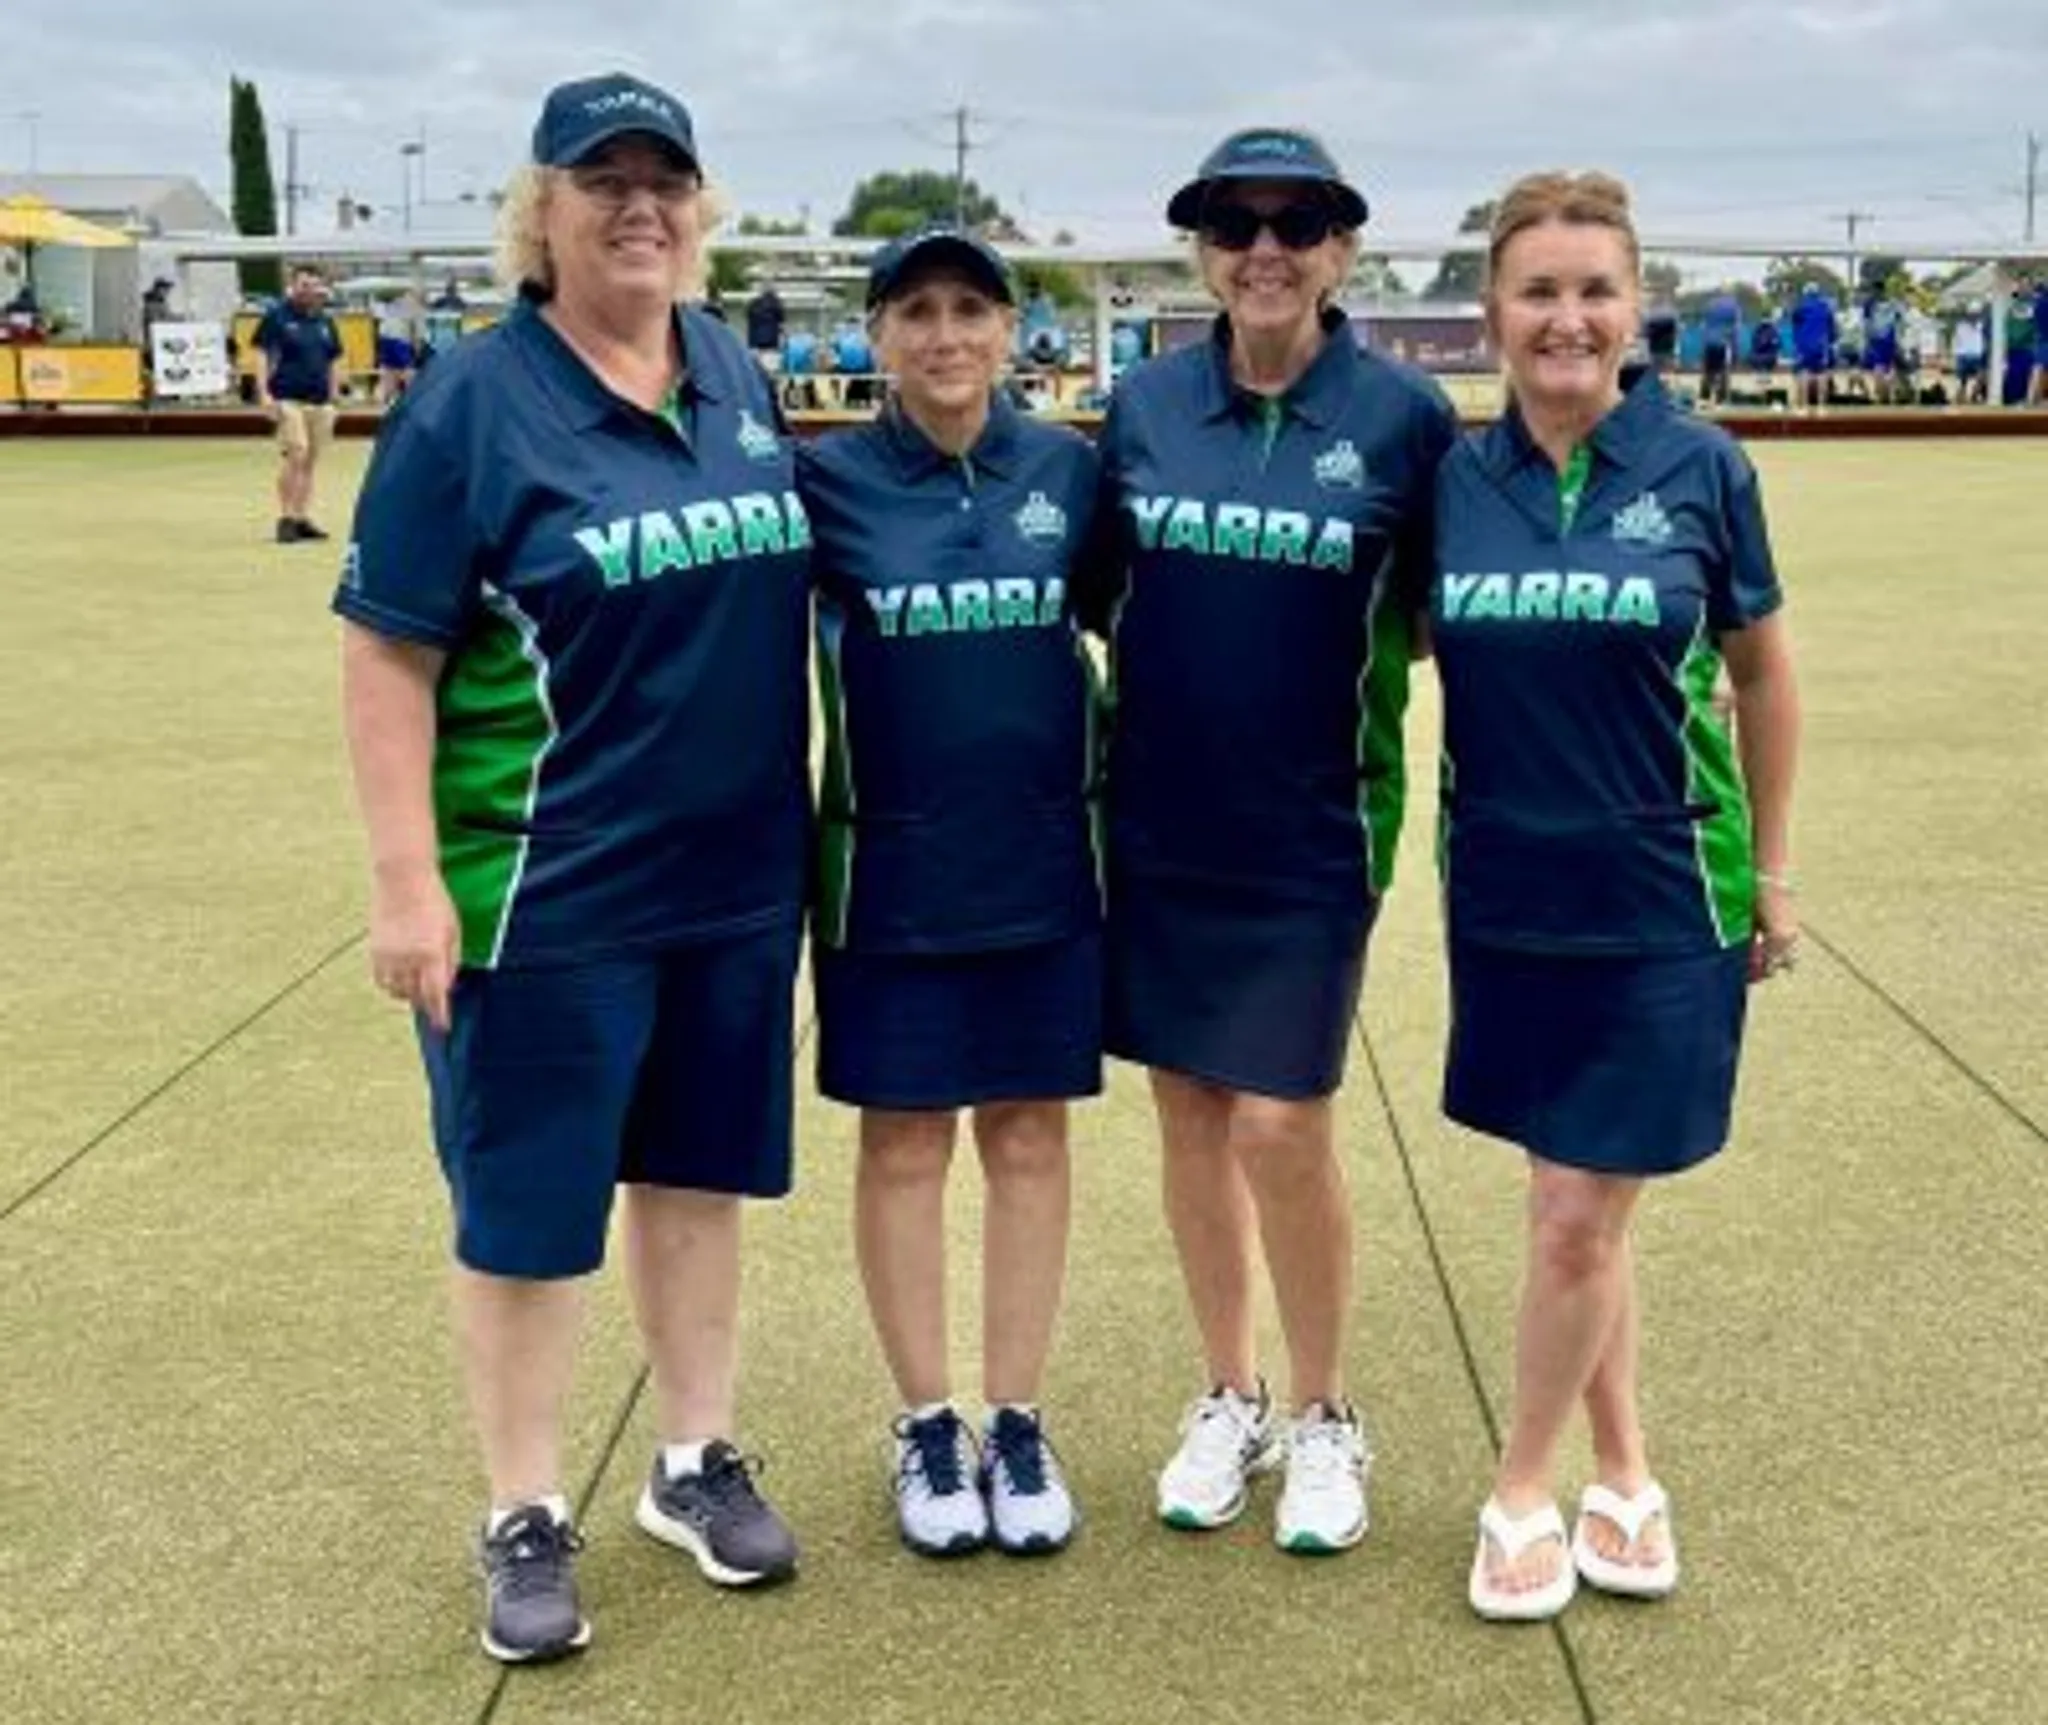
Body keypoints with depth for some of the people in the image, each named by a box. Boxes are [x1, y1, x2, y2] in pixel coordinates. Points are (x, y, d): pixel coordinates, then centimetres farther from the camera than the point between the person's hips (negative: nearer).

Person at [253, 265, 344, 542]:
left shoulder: (325, 321, 15)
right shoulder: (276, 316, -1)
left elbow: (334, 361, 21)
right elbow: (262, 355, -4)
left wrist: (333, 397, 16)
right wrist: (264, 393, -12)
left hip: (320, 402, 5)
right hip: (288, 400, -5)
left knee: (311, 461, 7)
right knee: (295, 454, -15)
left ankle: (303, 518, 14)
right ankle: (286, 518, -7)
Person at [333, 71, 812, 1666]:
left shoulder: (739, 377, 5)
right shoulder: (473, 402, -11)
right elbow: (386, 655, -11)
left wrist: (799, 821, 14)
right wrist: (408, 883, -16)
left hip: (735, 879, 5)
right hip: (548, 891, -5)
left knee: (700, 1171, 16)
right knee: (528, 1206, 6)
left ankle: (697, 1463, 33)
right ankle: (527, 1519, 22)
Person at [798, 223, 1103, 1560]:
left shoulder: (1072, 469, 0)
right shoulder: (826, 483, -5)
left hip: (1045, 867, 2)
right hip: (892, 872, -1)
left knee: (1030, 1141, 10)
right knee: (903, 1146, 8)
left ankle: (1018, 1423, 23)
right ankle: (927, 1426, 23)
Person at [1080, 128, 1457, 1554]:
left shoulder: (1402, 414, -7)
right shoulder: (1145, 404, 2)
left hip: (1311, 834, -3)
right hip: (1157, 823, 3)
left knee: (1281, 1128, -3)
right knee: (1189, 1110, 11)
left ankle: (1326, 1416, 20)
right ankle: (1231, 1398, 30)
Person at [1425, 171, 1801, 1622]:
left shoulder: (1700, 468, -7)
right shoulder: (1452, 480, -2)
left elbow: (1760, 672, 3)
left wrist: (1773, 871, 7)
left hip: (1661, 903, -2)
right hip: (1506, 900, 3)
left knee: (1577, 1218, 0)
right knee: (1587, 1211, 14)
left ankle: (1526, 1489, 22)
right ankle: (1624, 1470, 33)